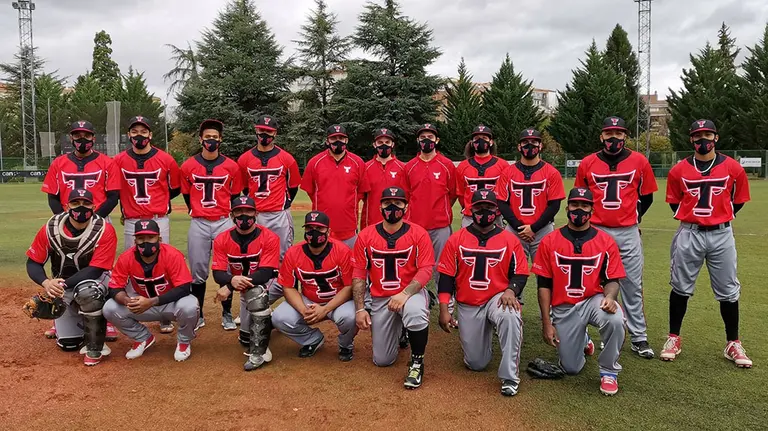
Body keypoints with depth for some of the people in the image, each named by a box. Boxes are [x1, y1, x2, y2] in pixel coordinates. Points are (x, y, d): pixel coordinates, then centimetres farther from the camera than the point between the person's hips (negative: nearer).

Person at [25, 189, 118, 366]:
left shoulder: (105, 231, -23)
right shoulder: (50, 228, -13)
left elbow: (94, 271, -26)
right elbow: (33, 263, -9)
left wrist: (62, 284, -39)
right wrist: (46, 283, -30)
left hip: (96, 280, -3)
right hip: (63, 286, 3)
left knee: (87, 290, -41)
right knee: (68, 344, 1)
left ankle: (95, 347, -20)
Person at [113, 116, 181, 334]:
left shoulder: (165, 159, -3)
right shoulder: (119, 161, 1)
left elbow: (176, 188, 10)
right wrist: (125, 208, 13)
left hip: (159, 221, -1)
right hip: (131, 223, 2)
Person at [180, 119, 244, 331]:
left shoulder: (231, 166, -1)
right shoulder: (188, 166, 1)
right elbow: (186, 193, 13)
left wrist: (229, 215, 9)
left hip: (224, 223, 0)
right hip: (198, 224, 1)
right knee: (198, 271, 5)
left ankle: (227, 313, 16)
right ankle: (198, 315, 16)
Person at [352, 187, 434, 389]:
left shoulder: (418, 234, -8)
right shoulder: (366, 235, -2)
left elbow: (425, 270, -14)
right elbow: (358, 274, 0)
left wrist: (405, 294, -29)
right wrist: (360, 309, -6)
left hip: (411, 293, -2)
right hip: (380, 300, 3)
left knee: (415, 312, -40)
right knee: (382, 360, 4)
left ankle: (417, 362, -12)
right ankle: (398, 330, 39)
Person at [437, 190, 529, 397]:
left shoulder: (510, 240, -1)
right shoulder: (456, 240, 0)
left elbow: (521, 273, -1)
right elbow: (446, 276, -1)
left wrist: (511, 290, -22)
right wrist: (444, 309, -7)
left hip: (497, 299, -1)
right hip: (468, 306, 1)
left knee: (511, 317, -39)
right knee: (476, 364, 3)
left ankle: (509, 377, -24)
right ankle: (484, 334, 39)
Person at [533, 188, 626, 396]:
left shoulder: (606, 242, -4)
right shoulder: (549, 242, -4)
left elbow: (612, 280, -2)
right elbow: (544, 285, -3)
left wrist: (609, 297, -27)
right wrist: (546, 323, -7)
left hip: (594, 301, -1)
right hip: (563, 308, 1)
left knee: (615, 320, -36)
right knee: (571, 368, 3)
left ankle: (608, 371, -8)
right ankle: (581, 340, 40)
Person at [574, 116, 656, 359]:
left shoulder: (639, 162, 1)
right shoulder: (587, 164, 2)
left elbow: (646, 197, 11)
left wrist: (632, 219, 9)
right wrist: (589, 222, 7)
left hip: (628, 233, -1)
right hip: (596, 232, 1)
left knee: (632, 287, 3)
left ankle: (639, 338, 11)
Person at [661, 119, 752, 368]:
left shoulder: (732, 168, -2)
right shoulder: (679, 170, -1)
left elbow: (738, 201, 10)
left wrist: (719, 218, 10)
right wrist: (691, 218, 5)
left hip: (722, 235, 0)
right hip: (689, 235, 0)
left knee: (728, 291, 7)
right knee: (680, 288, 7)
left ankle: (733, 344, 19)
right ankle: (674, 339, 19)